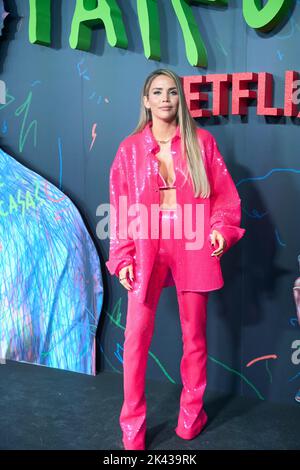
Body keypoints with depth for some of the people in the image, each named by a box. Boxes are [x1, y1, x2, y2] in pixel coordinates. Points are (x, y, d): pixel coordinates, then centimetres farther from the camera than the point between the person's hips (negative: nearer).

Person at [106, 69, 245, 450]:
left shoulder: (201, 141, 4)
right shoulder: (130, 148, 4)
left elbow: (225, 193, 5)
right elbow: (120, 208, 3)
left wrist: (221, 228, -13)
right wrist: (122, 258, -4)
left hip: (192, 249, 1)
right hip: (146, 250, 0)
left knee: (194, 335, 10)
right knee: (136, 336, -2)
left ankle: (191, 415, 30)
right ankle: (132, 427, 14)